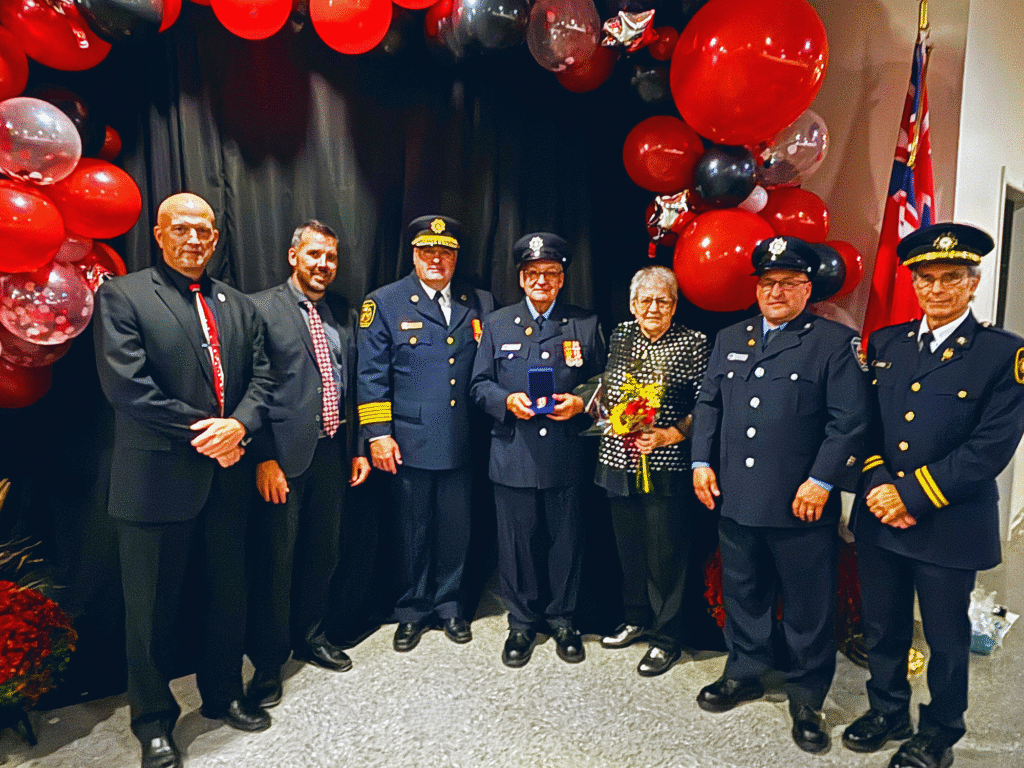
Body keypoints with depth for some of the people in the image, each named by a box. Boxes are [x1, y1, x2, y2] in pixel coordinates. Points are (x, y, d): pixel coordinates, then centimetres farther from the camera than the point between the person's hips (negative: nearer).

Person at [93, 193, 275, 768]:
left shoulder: (240, 306, 12)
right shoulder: (122, 296, -3)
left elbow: (261, 379, 6)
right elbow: (126, 384, -14)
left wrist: (238, 425, -13)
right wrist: (204, 435, -15)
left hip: (229, 478, 5)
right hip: (158, 479, -4)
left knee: (229, 595, 17)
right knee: (152, 607, 10)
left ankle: (224, 694, 39)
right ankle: (154, 721, 31)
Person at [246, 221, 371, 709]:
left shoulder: (342, 319, 13)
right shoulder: (261, 308, -5)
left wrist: (357, 448, 11)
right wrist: (264, 458, -16)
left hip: (332, 453, 6)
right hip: (284, 455, -5)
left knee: (323, 553, 17)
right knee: (275, 560, 4)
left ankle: (311, 637, 37)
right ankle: (268, 661, 22)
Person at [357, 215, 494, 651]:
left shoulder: (479, 303, 7)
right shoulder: (384, 303, 0)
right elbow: (371, 375, -3)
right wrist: (378, 434, -8)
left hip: (461, 443, 2)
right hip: (409, 443, -2)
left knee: (456, 529, 13)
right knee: (413, 531, 11)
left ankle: (450, 605, 34)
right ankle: (413, 611, 31)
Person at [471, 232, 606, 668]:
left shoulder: (585, 325, 7)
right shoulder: (497, 325, 9)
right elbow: (480, 385, 7)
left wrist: (580, 403, -12)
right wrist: (507, 401, -12)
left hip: (566, 456, 0)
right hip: (513, 456, 0)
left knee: (565, 539, 10)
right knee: (517, 541, 8)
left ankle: (561, 619, 31)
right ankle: (522, 622, 28)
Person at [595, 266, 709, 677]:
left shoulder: (694, 344, -5)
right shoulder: (620, 336, 9)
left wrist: (670, 434, -19)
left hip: (666, 466, -5)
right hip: (619, 460, 5)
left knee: (665, 554, 4)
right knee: (628, 546, 17)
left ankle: (667, 638, 24)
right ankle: (637, 619, 38)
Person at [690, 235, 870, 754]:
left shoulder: (835, 341, -3)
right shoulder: (730, 339, 11)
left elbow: (849, 420, -9)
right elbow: (708, 404, 13)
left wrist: (821, 481, -15)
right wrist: (701, 461, 4)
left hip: (802, 504, -4)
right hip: (735, 498, 4)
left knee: (807, 606, 10)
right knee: (742, 593, 18)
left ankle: (806, 698, 30)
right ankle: (745, 674, 39)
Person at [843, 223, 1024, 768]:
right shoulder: (886, 342, 5)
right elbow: (867, 422, 5)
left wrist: (912, 494, -18)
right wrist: (878, 485, -9)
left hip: (950, 525, -3)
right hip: (879, 518, 4)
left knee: (946, 639, 15)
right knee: (882, 629, 18)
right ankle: (888, 712, 40)